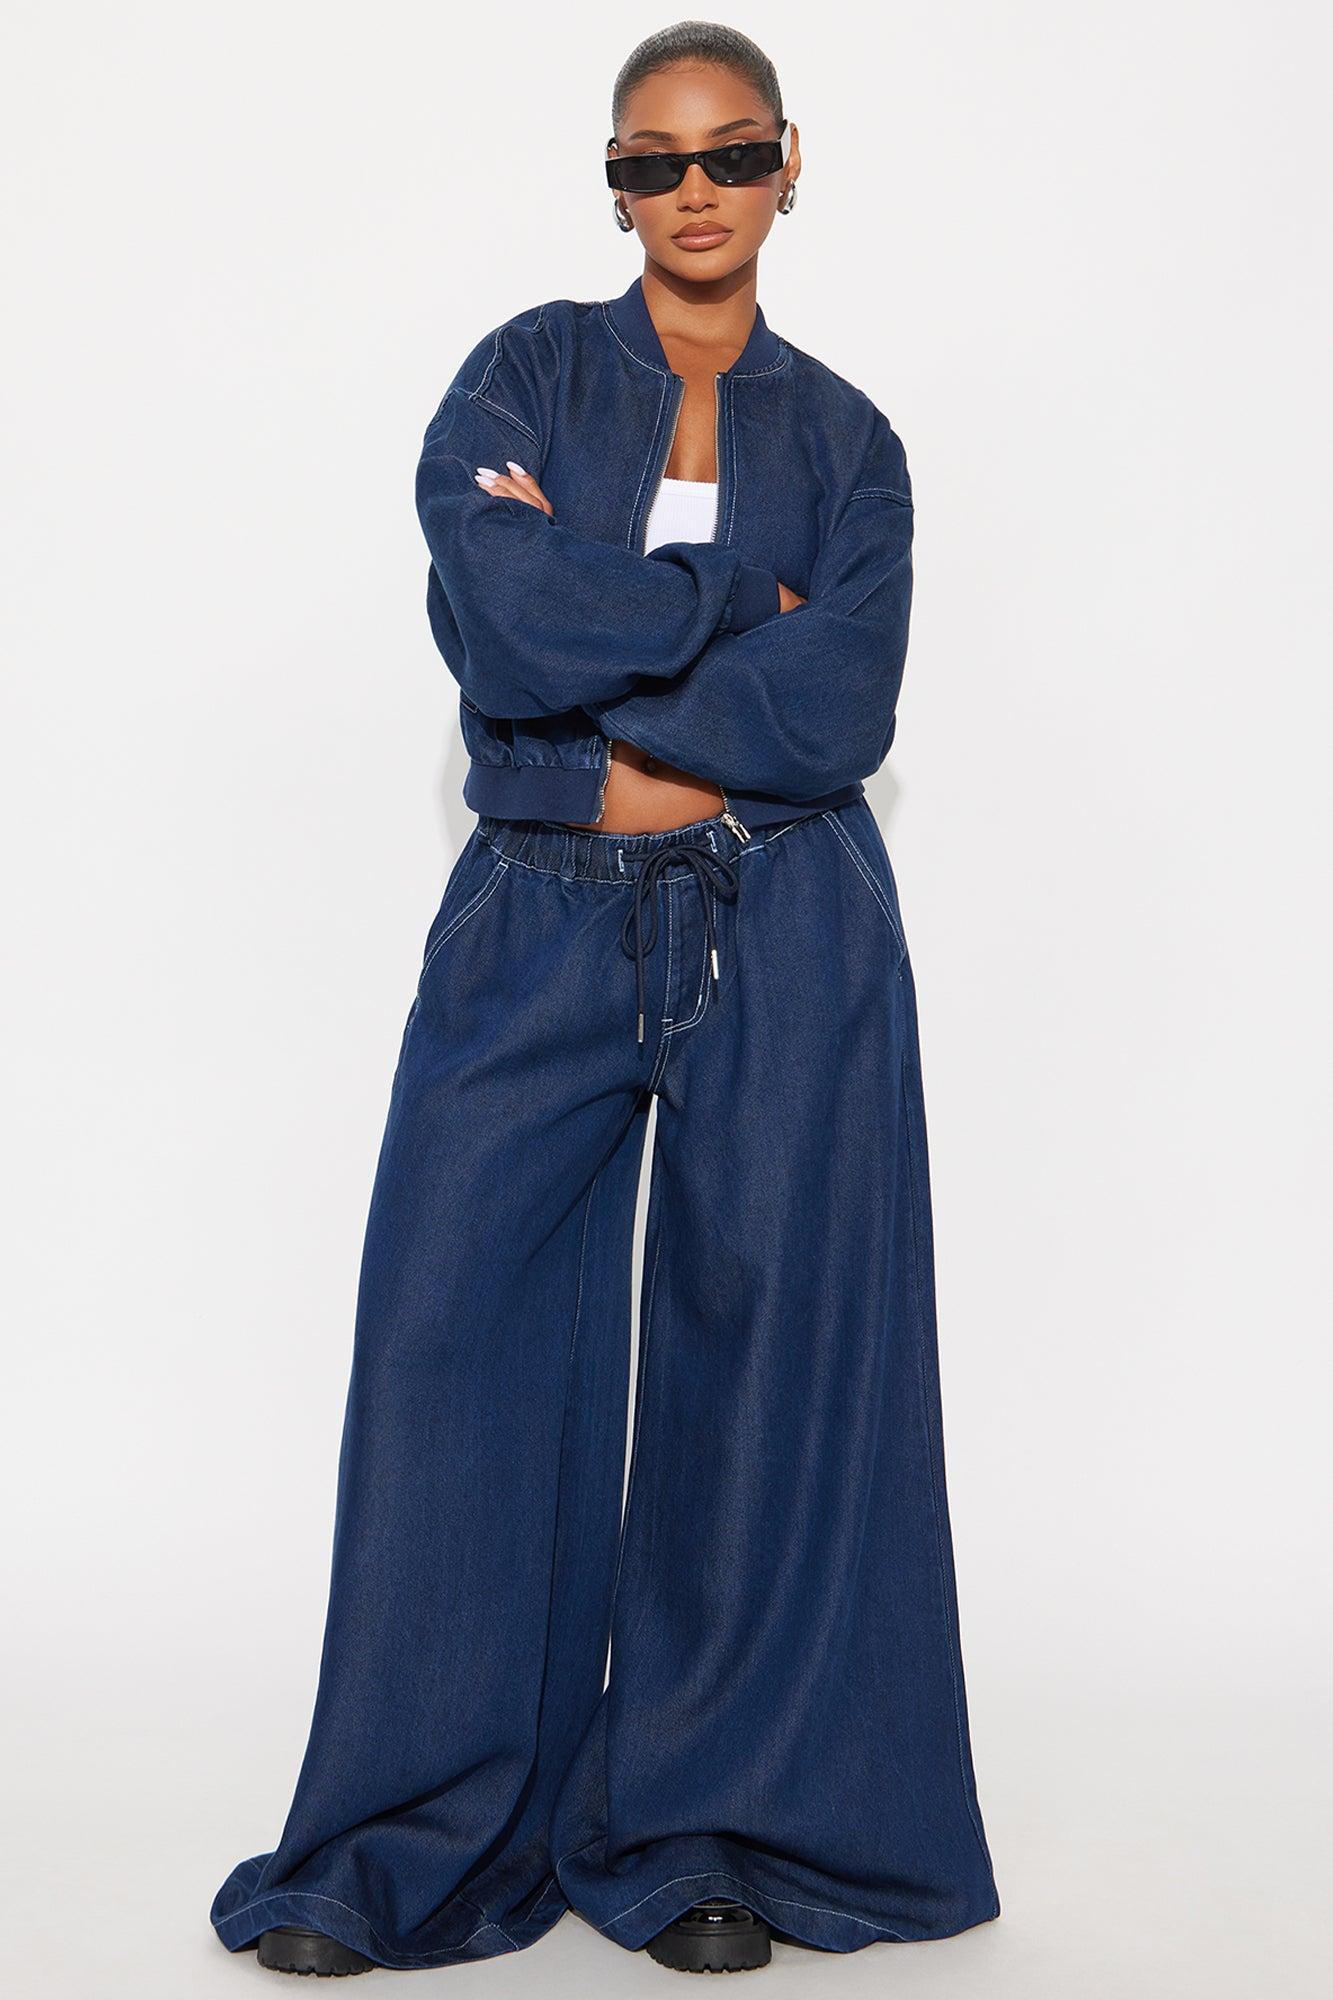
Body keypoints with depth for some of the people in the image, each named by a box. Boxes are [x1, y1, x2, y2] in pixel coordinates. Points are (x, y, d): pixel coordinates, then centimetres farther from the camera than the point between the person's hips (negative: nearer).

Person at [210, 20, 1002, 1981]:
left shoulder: (847, 440, 9)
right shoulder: (523, 377, 7)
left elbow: (840, 714, -8)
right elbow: (504, 630, -11)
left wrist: (596, 670, -11)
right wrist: (740, 613, -7)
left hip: (783, 949, 1)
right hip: (539, 934, 0)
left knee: (763, 1355, 2)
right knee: (459, 1347, -1)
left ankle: (712, 1834, 18)